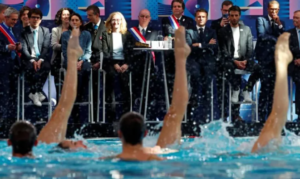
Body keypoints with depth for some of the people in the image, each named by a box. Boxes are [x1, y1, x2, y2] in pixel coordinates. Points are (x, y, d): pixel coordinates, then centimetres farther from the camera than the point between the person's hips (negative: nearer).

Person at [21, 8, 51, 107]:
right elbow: (24, 49, -3)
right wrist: (32, 60, -19)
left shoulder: (46, 31, 13)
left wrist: (40, 60, -14)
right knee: (30, 68, -36)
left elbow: (46, 48, 3)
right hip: (29, 59, -1)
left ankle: (34, 93, -26)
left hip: (41, 58, 1)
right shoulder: (24, 32, 7)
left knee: (46, 66, -33)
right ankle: (37, 92, -24)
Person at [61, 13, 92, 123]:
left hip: (83, 60, 1)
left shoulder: (86, 34, 15)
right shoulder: (65, 35, 13)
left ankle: (83, 96, -27)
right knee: (77, 73, -34)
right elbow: (65, 52, 6)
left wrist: (81, 61, -10)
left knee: (86, 69, -37)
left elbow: (88, 51, 8)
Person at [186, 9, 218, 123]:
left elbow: (214, 47, 5)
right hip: (194, 59, -1)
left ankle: (206, 113, -32)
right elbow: (189, 47, 1)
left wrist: (199, 45, -3)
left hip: (208, 59, 1)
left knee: (207, 77, -31)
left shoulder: (212, 32, 21)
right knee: (196, 76, -35)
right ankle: (194, 110, -34)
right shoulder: (189, 32, 18)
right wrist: (207, 45, 0)